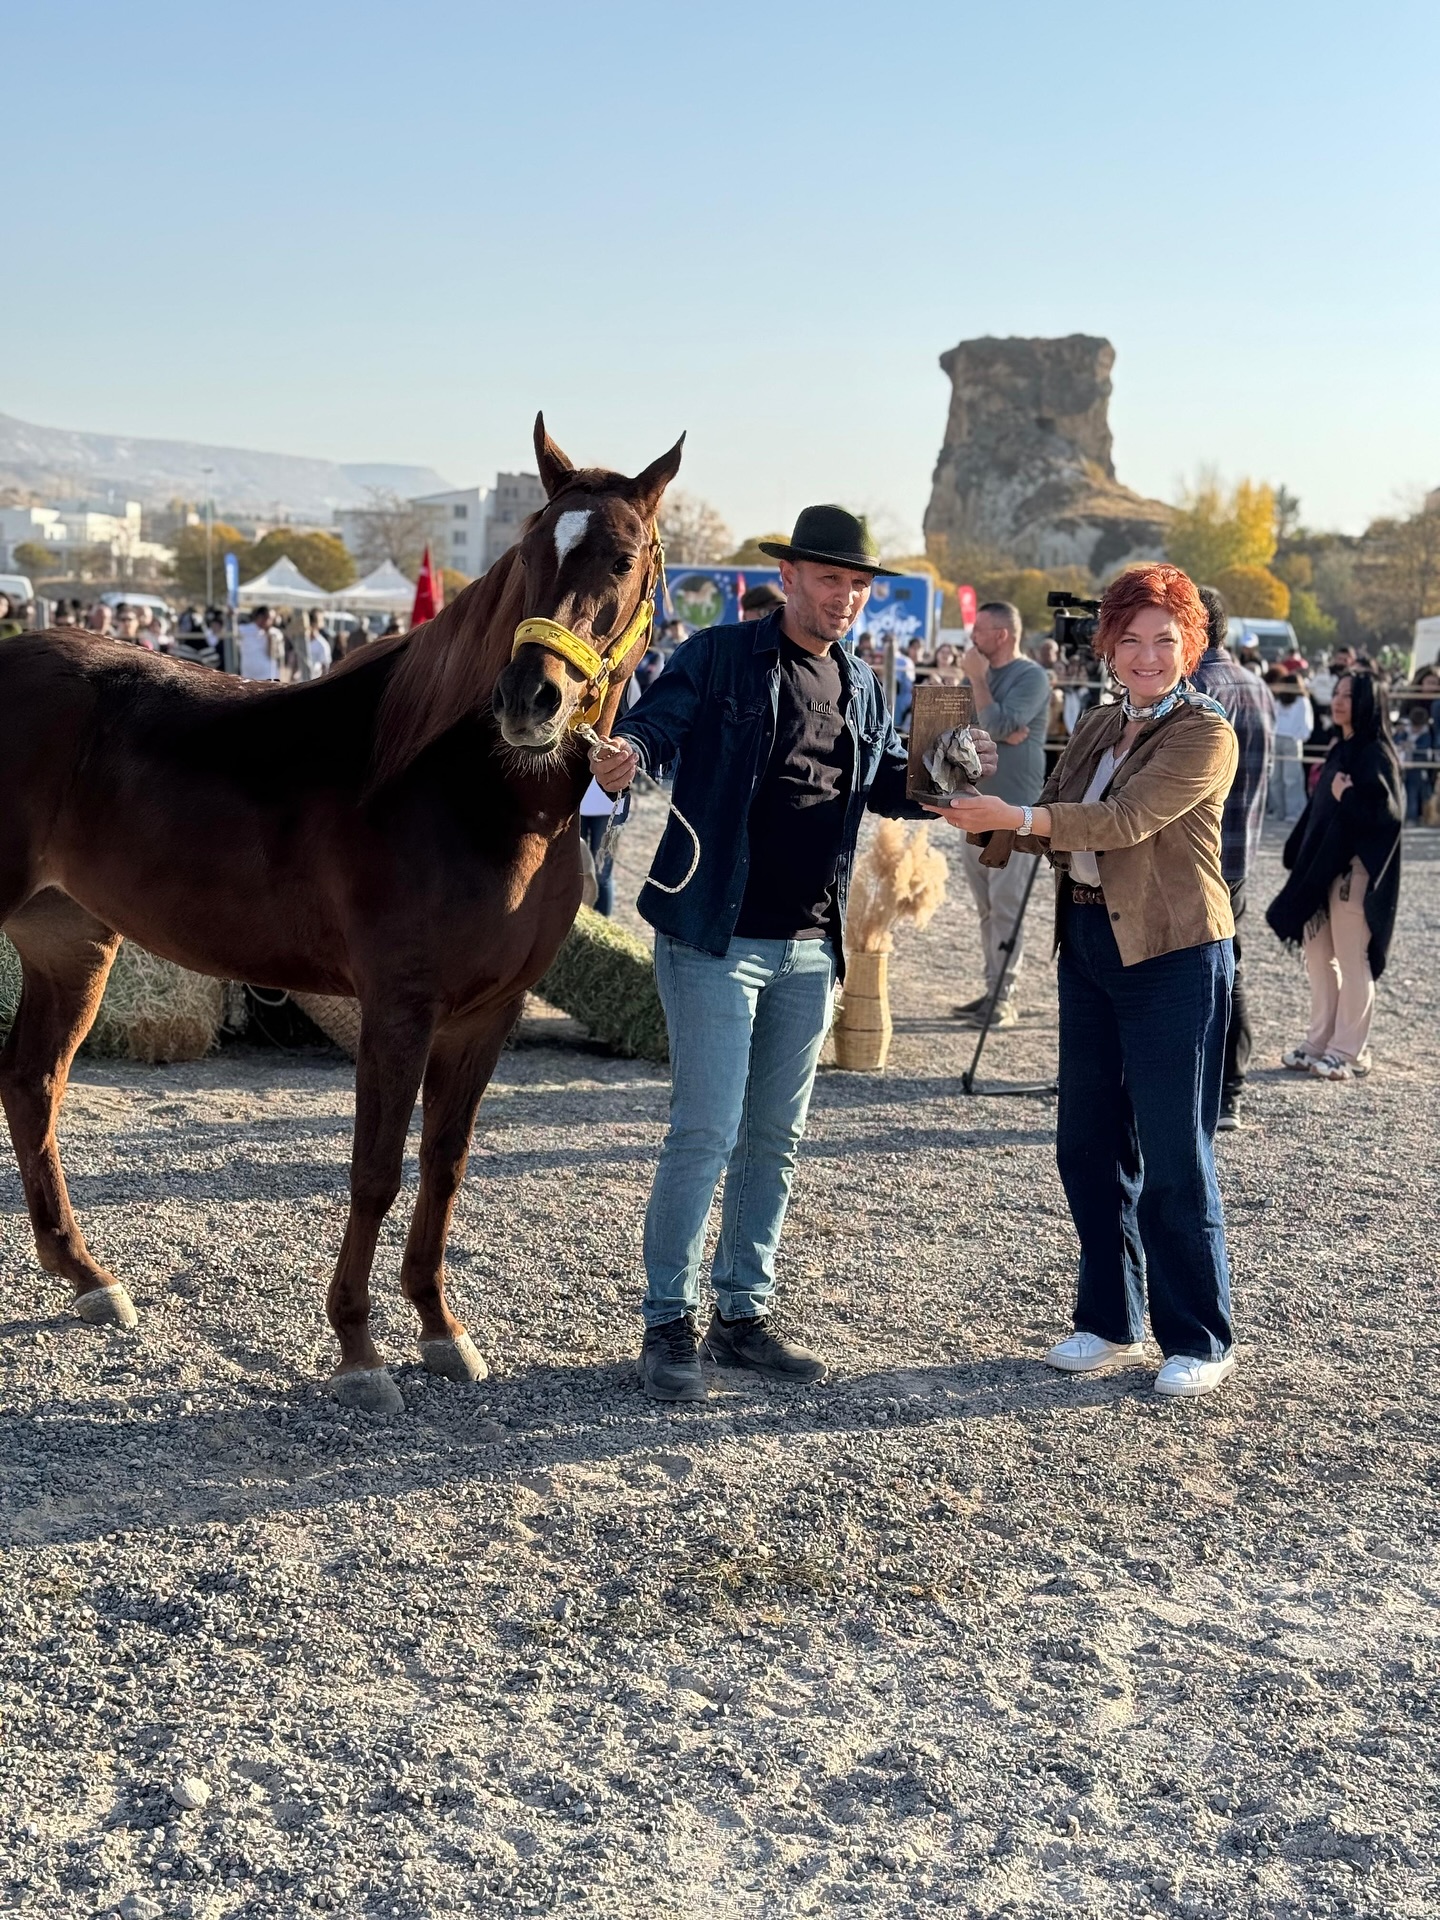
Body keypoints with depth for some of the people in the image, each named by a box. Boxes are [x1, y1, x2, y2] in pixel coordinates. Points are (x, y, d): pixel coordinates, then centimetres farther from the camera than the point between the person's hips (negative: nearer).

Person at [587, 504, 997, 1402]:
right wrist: (626, 752, -43)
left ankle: (745, 1314, 25)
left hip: (811, 949, 6)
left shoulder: (864, 688, 12)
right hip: (716, 937, -6)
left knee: (775, 1139, 13)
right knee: (706, 1134, -6)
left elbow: (889, 785, 20)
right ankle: (669, 1323, 8)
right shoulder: (719, 658, -6)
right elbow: (657, 718, -20)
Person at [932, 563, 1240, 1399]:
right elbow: (1056, 818, 12)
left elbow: (1128, 820, -22)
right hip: (1090, 945, 7)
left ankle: (1200, 1339, 11)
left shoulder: (1206, 734, -10)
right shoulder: (1098, 727, 14)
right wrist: (986, 814, -6)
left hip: (1174, 956, -7)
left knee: (1174, 1156, -2)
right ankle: (1110, 1320, 24)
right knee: (1088, 1143, 11)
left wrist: (1017, 817, -28)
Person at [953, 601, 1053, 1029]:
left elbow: (997, 725, -19)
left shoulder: (1031, 677, -7)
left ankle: (1005, 996, -6)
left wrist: (977, 679, -8)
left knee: (1006, 906, -8)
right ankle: (993, 989, 14)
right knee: (986, 907, 9)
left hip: (1013, 810, -8)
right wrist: (999, 734, -11)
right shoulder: (979, 675, 17)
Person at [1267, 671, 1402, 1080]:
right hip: (1321, 868, 9)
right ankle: (1320, 1043, 21)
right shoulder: (1340, 751, 14)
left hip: (1355, 872, -9)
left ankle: (1349, 1053, 7)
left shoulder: (1376, 754, -11)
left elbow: (1387, 811, -19)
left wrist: (1347, 796, -20)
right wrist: (1299, 859, 14)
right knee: (1318, 955, 12)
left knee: (1352, 962, -1)